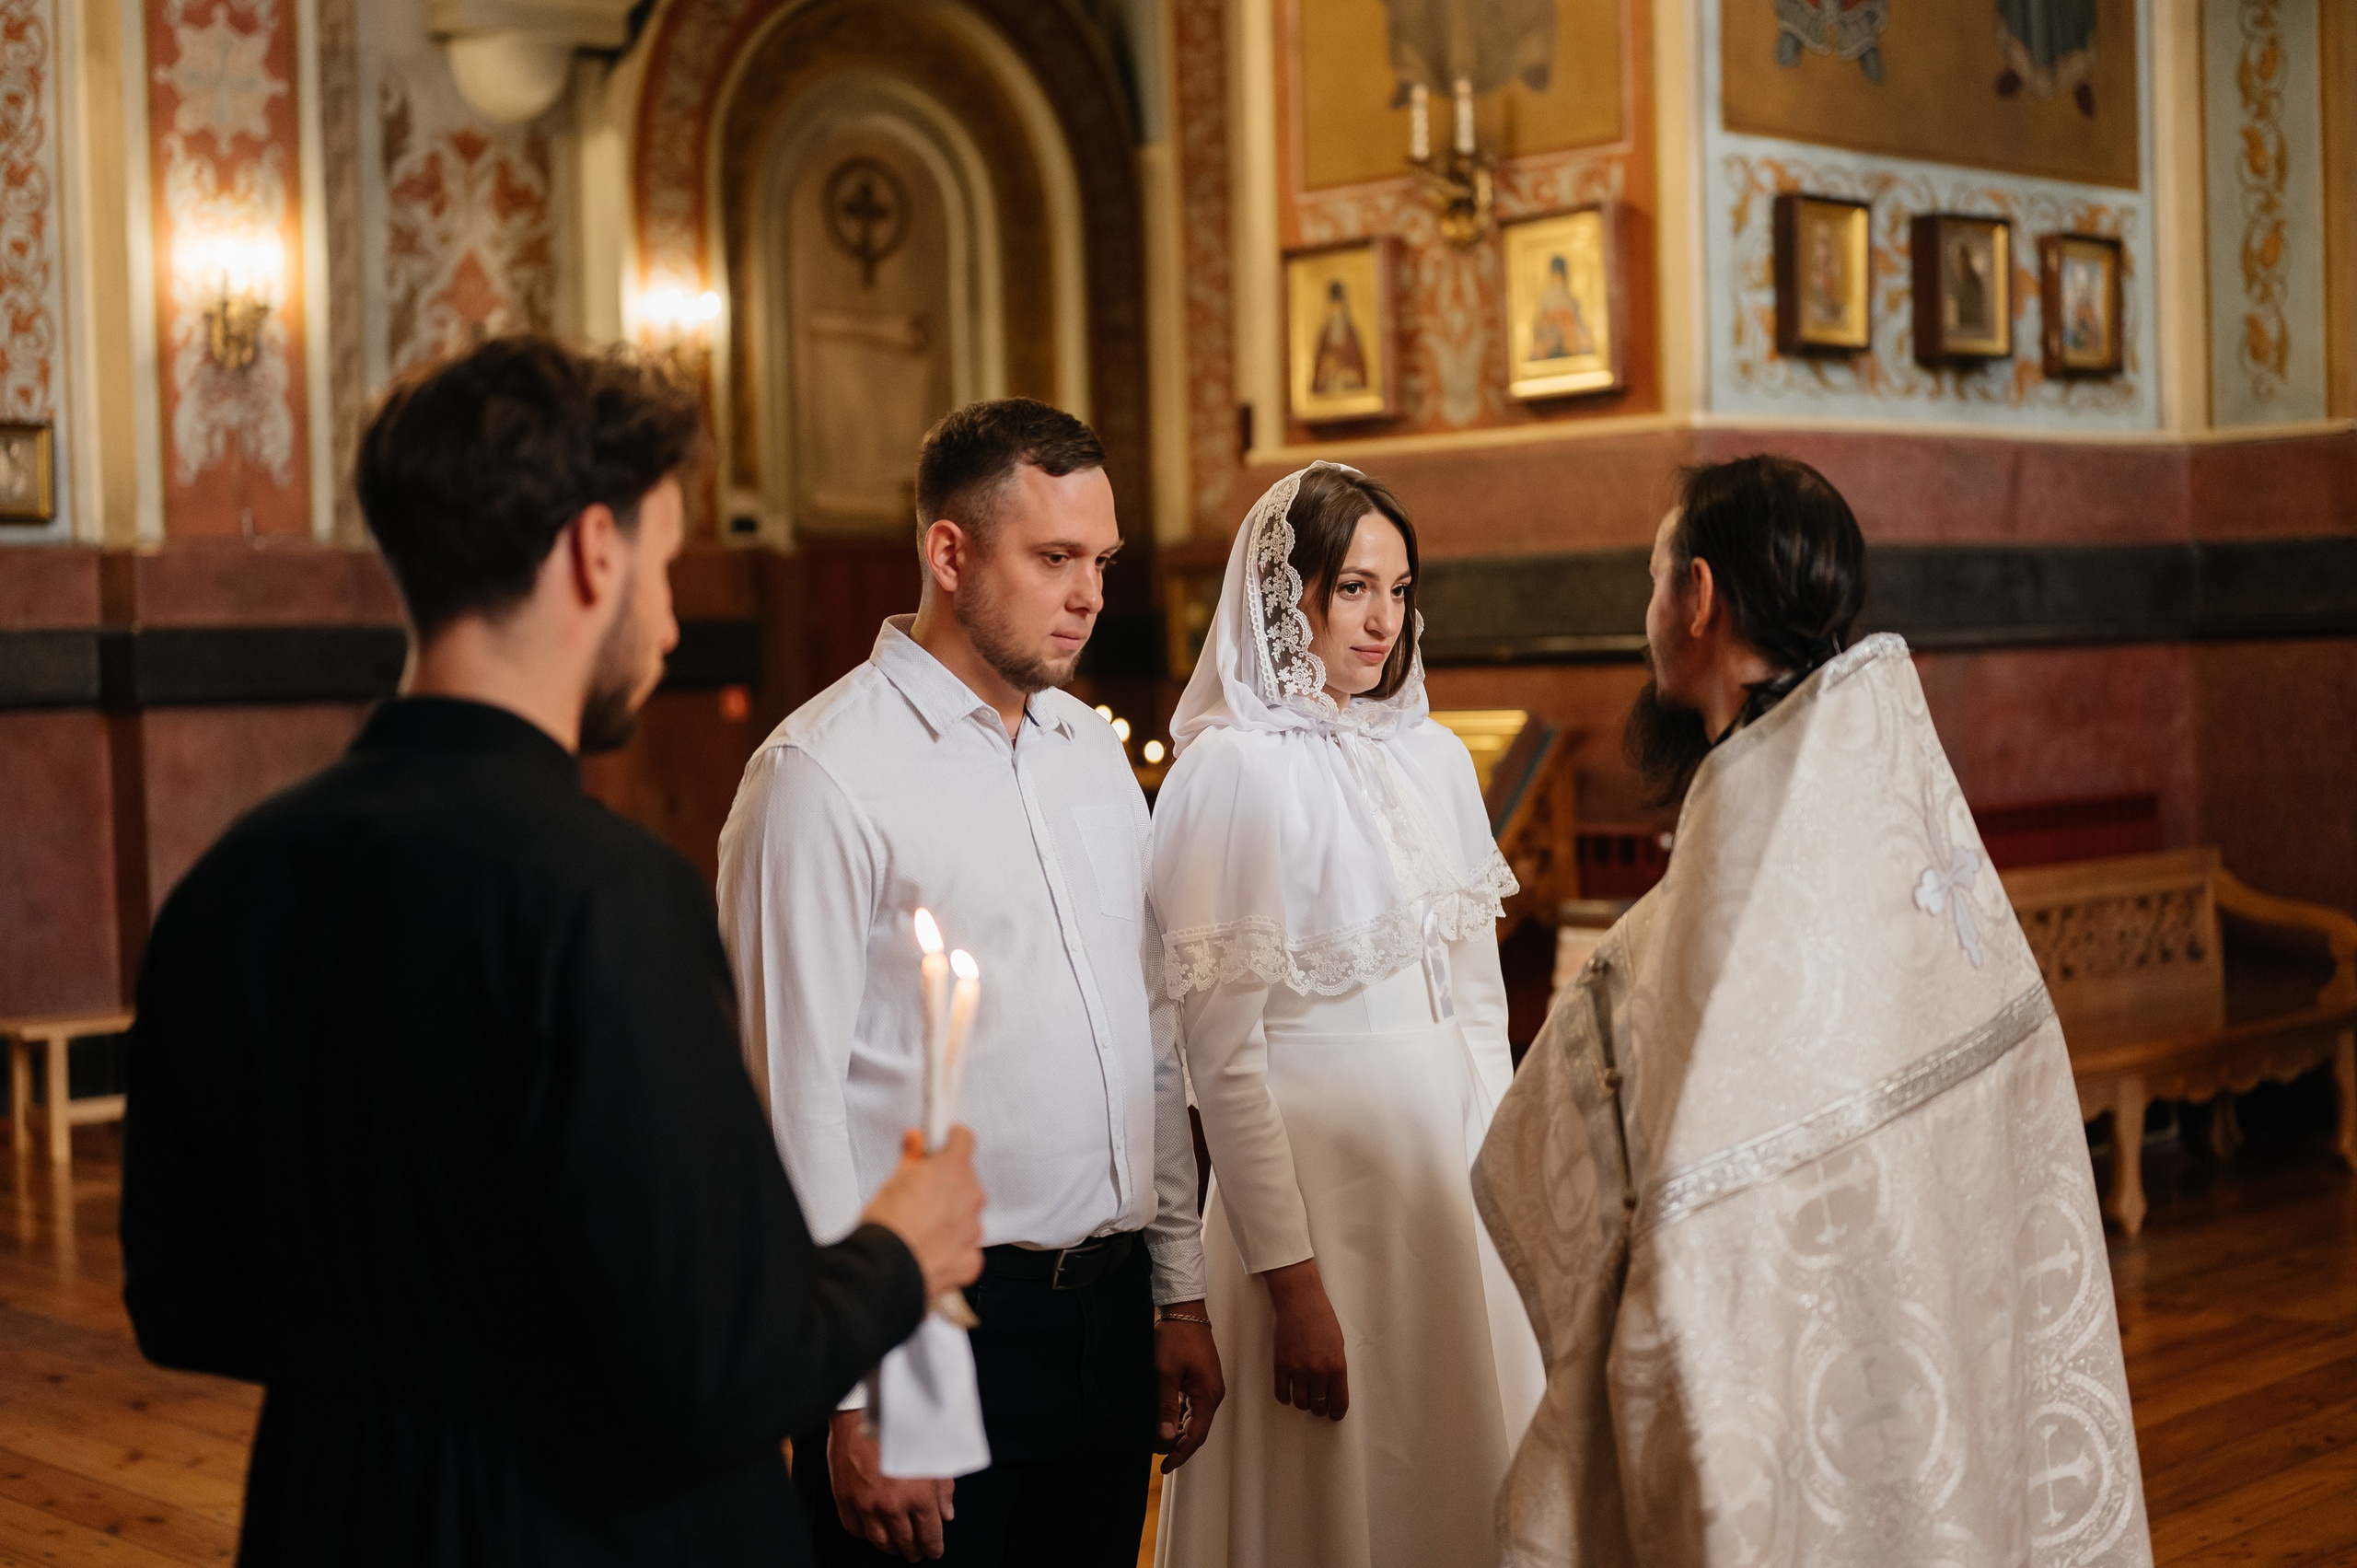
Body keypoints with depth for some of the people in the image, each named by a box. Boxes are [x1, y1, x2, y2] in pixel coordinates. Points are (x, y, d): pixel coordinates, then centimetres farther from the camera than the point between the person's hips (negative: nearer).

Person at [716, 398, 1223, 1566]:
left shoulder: (1095, 753, 11)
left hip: (1112, 1322, 7)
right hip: (939, 1334, -6)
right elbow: (794, 1103, -14)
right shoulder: (823, 774, -11)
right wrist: (861, 1401, -16)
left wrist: (1180, 1293, 14)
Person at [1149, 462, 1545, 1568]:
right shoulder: (1231, 770, -12)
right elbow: (1221, 1055, -14)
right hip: (1320, 1176, -6)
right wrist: (1291, 1283, -16)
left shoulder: (1434, 758, 8)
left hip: (1456, 1182, 6)